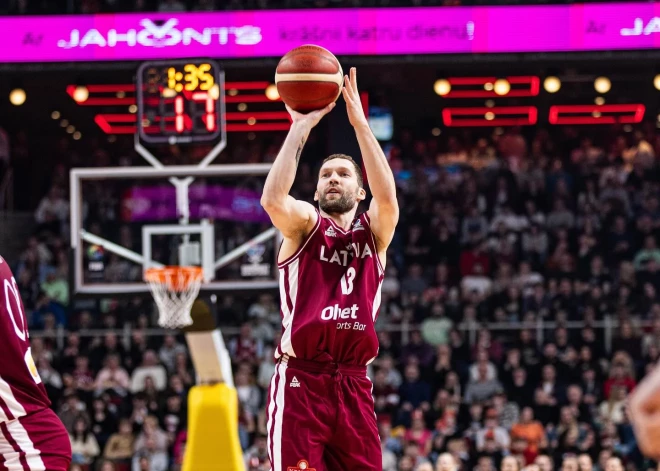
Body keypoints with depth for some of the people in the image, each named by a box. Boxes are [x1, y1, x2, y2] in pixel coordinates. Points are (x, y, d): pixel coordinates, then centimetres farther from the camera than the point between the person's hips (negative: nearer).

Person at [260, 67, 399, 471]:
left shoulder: (374, 232, 13)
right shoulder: (305, 223, 7)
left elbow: (388, 197, -10)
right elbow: (273, 198, -16)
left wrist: (359, 121, -13)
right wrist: (301, 127, -14)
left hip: (353, 384, 3)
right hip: (300, 381, -3)